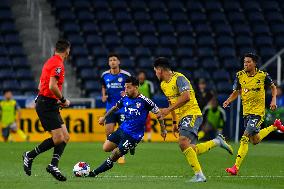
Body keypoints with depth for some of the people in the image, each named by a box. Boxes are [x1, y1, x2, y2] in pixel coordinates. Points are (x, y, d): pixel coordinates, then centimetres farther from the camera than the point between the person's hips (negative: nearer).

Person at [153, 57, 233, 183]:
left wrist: (168, 110, -29)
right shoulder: (163, 85, 15)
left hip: (192, 113, -9)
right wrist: (175, 122, 25)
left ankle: (199, 175, -24)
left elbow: (186, 97, -27)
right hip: (181, 117, 9)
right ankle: (217, 141, 23)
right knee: (192, 150, 3)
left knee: (183, 142, -26)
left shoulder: (179, 78, -14)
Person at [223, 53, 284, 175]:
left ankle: (236, 167, -16)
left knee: (245, 138, -17)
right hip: (246, 111, 6)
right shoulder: (240, 76, 0)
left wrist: (273, 100, -7)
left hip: (258, 111, -5)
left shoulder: (263, 75, -8)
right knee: (255, 140, 17)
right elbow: (235, 92, 8)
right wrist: (228, 101, -11)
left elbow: (273, 87, 9)